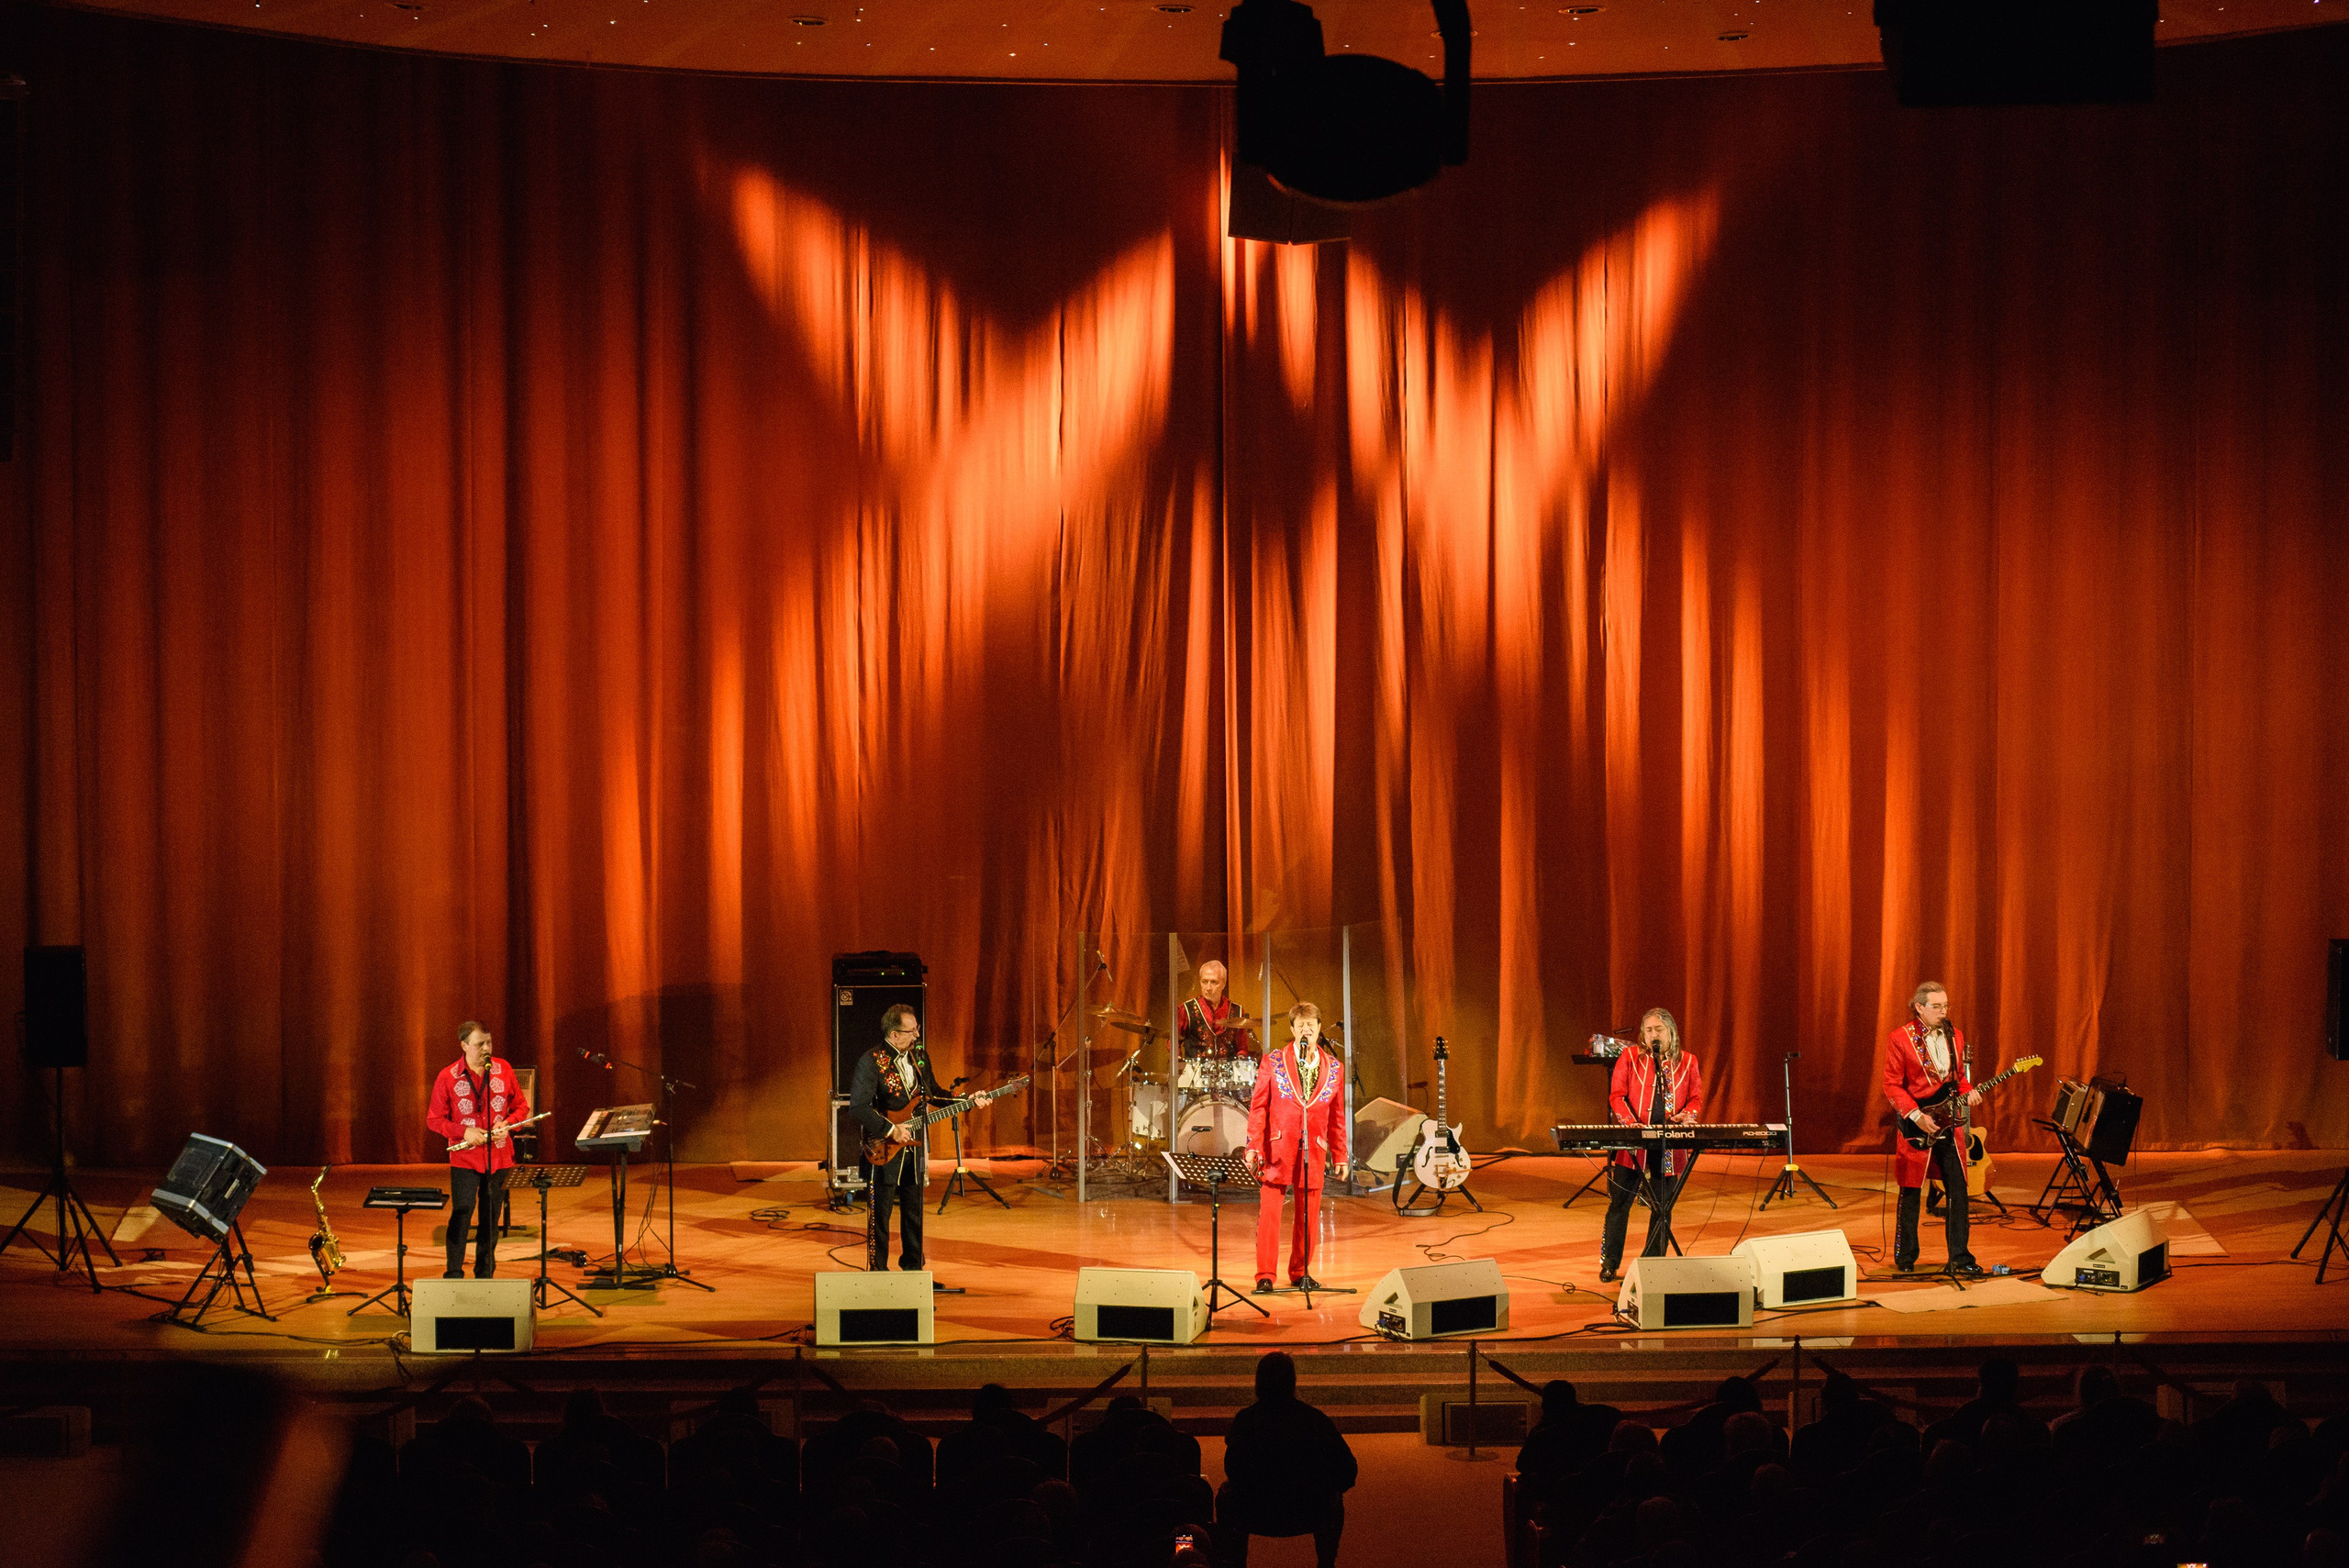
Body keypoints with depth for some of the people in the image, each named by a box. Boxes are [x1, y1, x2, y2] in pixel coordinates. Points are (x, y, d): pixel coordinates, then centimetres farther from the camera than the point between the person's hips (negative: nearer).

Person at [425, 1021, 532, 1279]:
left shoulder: (503, 1069, 3)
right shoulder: (447, 1078, -5)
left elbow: (521, 1105, 11)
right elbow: (433, 1119, -1)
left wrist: (507, 1124, -9)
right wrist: (463, 1132, -15)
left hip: (498, 1156, 3)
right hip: (464, 1158, -3)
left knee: (491, 1217, 9)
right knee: (462, 1213, -11)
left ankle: (485, 1274, 20)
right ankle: (453, 1275, -4)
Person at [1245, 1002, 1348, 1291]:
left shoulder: (1334, 1067, 8)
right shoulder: (1273, 1062, 2)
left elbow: (1337, 1116, 11)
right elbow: (1258, 1107, 0)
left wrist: (1340, 1156, 9)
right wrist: (1254, 1147, -8)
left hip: (1313, 1150, 2)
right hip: (1277, 1148, -2)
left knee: (1308, 1214, 5)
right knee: (1269, 1211, -5)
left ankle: (1300, 1273, 17)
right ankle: (1265, 1275, -1)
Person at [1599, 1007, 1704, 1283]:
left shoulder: (1687, 1062, 9)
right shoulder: (1630, 1058, 3)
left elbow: (1696, 1098, 10)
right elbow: (1617, 1096, -1)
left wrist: (1687, 1115, -12)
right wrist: (1630, 1121, -18)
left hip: (1670, 1147, 2)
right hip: (1633, 1146, -2)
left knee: (1663, 1208, 5)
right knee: (1619, 1203, 1)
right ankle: (1609, 1263, 12)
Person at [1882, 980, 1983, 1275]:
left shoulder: (1955, 1036, 9)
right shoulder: (1899, 1039, -7)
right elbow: (1892, 1085, -8)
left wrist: (1968, 1092, -3)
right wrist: (1917, 1116, -17)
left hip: (1948, 1123, 4)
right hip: (1915, 1128, -4)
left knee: (1958, 1190, -1)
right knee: (1911, 1193, 5)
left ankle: (1959, 1258, 3)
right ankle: (1905, 1257, 18)